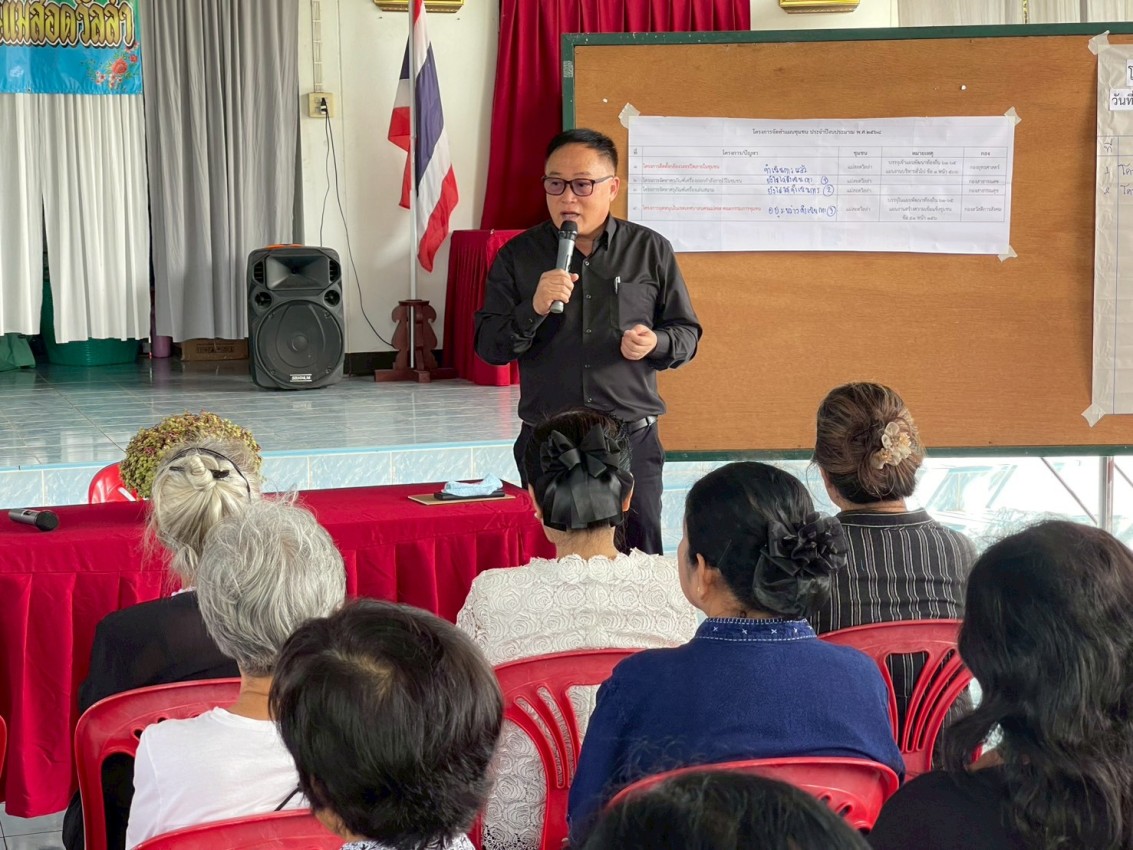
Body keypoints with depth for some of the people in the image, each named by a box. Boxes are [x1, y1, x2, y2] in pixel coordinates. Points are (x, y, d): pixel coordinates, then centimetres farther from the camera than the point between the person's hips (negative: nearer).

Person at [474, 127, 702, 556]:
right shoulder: (517, 256, 6)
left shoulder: (650, 251, 7)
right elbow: (488, 346, 2)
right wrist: (534, 310, -15)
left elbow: (687, 333, 12)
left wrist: (657, 343, -10)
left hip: (633, 439, 0)